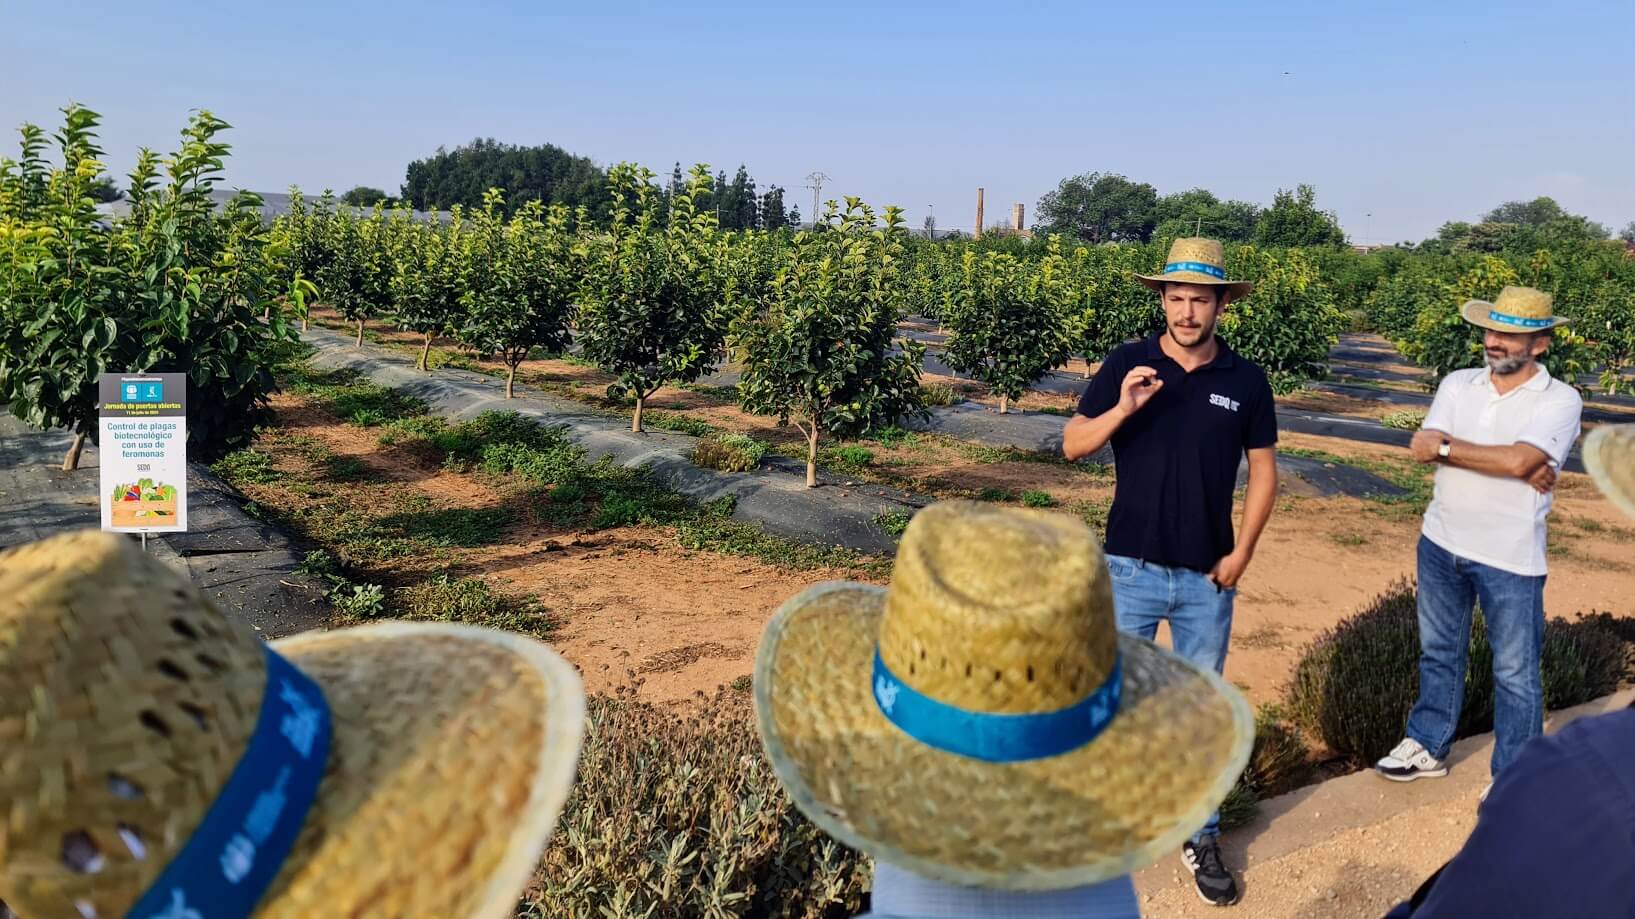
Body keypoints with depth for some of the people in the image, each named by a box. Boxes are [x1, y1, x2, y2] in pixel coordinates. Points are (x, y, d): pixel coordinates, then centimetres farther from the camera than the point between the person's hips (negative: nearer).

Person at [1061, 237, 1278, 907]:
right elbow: (1072, 446, -5)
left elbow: (1263, 472, 6)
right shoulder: (1125, 366, -4)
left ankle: (1200, 837, 27)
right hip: (1130, 569, -1)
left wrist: (1241, 554, -2)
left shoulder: (1246, 382, 0)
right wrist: (1122, 409, -22)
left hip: (1207, 578, 1)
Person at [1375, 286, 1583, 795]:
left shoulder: (1559, 400, -11)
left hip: (1510, 559, -4)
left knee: (1515, 673, 8)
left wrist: (1445, 446, -14)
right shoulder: (1458, 384, 2)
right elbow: (1421, 446, -13)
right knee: (1438, 652, 19)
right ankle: (1428, 746, 36)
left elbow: (1519, 460, -27)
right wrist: (1510, 465, -19)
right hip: (1441, 543, 5)